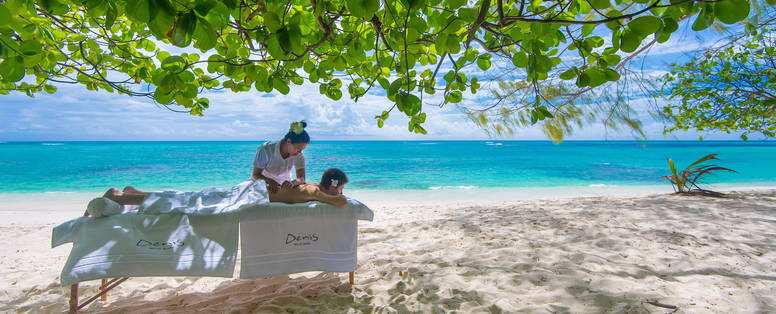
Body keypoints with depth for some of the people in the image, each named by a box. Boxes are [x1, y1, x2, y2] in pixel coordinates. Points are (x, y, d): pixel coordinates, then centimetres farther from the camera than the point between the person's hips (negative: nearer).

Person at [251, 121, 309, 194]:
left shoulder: (299, 155, -19)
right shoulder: (265, 149, -28)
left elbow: (301, 179, -20)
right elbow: (255, 175, -21)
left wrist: (292, 183, -44)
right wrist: (270, 181, -42)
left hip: (283, 185, 2)